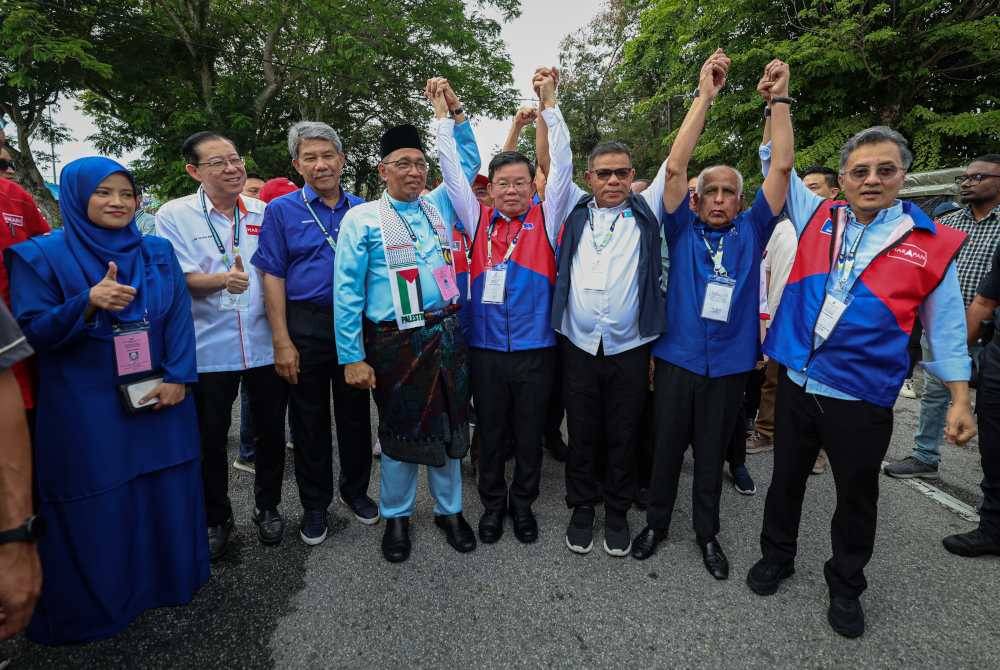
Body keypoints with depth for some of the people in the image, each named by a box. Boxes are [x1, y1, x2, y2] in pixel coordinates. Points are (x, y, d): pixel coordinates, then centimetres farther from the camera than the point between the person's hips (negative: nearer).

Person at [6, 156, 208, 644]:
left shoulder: (158, 252, 6)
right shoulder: (42, 255, -3)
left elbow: (180, 318, 2)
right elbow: (31, 332, -7)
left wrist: (178, 378, -10)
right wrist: (87, 304, -25)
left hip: (159, 400, 3)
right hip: (85, 412, -3)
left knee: (165, 493, 11)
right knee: (96, 507, 7)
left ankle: (168, 579, 32)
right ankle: (95, 603, 28)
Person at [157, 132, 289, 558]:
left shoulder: (264, 213, 6)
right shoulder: (174, 215, -1)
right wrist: (221, 281, -27)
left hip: (266, 344, 2)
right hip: (209, 350, -2)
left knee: (271, 431, 12)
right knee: (210, 439, 10)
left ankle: (268, 507, 33)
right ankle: (216, 519, 30)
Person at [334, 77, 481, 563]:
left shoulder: (438, 206, 9)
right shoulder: (362, 220, -4)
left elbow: (469, 161, 21)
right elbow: (347, 292, -7)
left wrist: (455, 109, 9)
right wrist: (353, 357, -10)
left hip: (446, 335, 4)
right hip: (395, 342, -4)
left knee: (449, 426, 13)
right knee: (401, 430, 9)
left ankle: (449, 509, 33)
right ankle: (396, 516, 31)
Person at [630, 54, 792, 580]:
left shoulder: (751, 232, 5)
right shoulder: (683, 231, 0)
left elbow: (781, 167, -2)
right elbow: (674, 167, -10)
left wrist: (779, 97, -6)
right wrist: (705, 95, -12)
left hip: (730, 363, 1)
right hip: (676, 358, -1)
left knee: (712, 453, 15)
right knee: (667, 448, 11)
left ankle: (707, 532, 32)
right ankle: (656, 522, 30)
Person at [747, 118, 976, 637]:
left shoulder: (931, 243, -3)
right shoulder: (818, 219, 3)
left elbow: (945, 326, 3)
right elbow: (777, 165, 13)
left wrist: (960, 399, 2)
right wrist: (777, 102, 8)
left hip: (862, 398, -1)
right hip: (796, 384, 2)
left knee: (857, 497, 15)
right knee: (786, 480, 17)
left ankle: (846, 587, 37)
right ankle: (776, 557, 39)